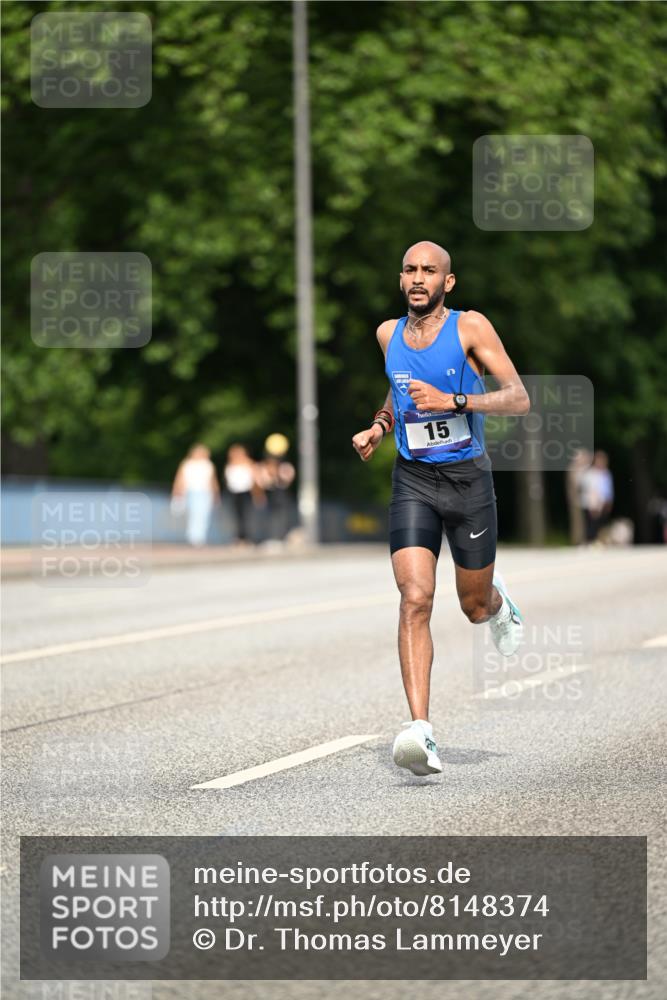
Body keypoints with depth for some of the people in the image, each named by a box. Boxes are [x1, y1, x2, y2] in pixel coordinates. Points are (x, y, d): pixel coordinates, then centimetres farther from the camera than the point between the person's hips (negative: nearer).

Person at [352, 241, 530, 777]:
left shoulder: (470, 327, -7)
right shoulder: (389, 333, 7)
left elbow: (520, 399, -13)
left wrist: (452, 401, -24)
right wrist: (378, 426, 10)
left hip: (468, 478, -2)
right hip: (413, 481, 2)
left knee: (474, 607, 12)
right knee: (415, 601, -17)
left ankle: (499, 603, 52)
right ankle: (421, 730, -24)